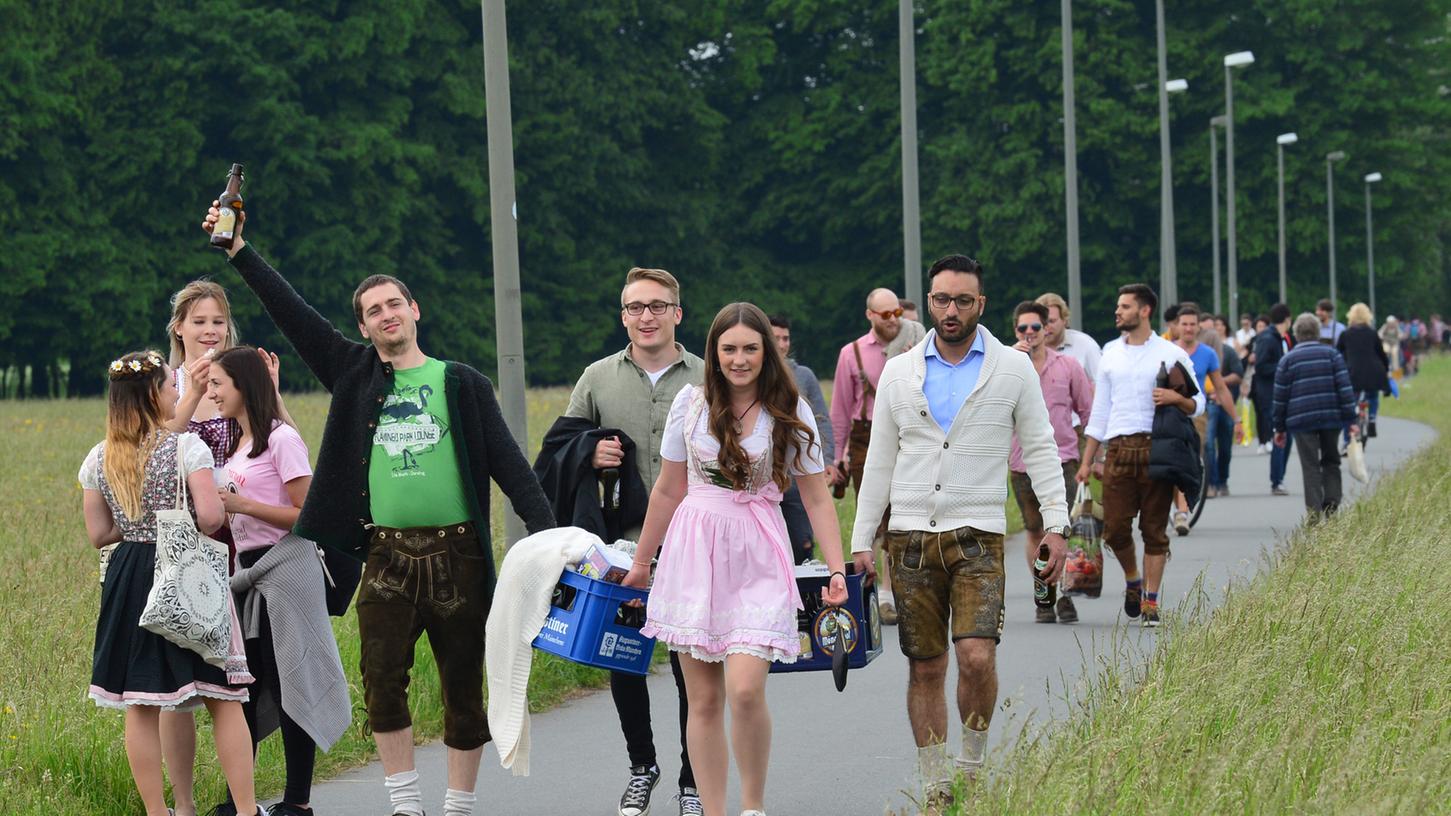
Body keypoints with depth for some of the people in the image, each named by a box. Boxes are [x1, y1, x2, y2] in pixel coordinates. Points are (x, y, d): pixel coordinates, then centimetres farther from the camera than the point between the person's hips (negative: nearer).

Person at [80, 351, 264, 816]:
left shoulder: (98, 460, 4)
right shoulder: (186, 447, -11)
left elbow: (98, 533, 7)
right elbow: (210, 516, -19)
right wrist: (188, 531, 2)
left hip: (129, 579, 4)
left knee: (140, 706, 7)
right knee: (223, 700, 2)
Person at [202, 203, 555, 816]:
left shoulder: (463, 385, 6)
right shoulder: (356, 376, 10)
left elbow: (509, 463, 3)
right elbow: (293, 315, 6)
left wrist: (547, 531, -8)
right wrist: (240, 253, 0)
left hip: (457, 554, -1)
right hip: (387, 557, 1)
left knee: (463, 687, 4)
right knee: (382, 684, -5)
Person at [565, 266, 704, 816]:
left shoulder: (707, 379, 3)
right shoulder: (598, 378, 6)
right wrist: (589, 454, -9)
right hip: (621, 546, 2)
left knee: (692, 669, 1)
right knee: (624, 665, 9)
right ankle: (641, 766, 30)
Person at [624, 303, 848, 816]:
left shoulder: (789, 412, 0)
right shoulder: (691, 403, 4)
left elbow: (817, 499, 4)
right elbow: (669, 491, 14)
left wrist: (836, 569, -6)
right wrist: (641, 563, 19)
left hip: (757, 560, -2)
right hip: (694, 551, 2)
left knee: (745, 690, -16)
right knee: (704, 700, 3)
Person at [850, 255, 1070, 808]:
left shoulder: (1013, 369, 3)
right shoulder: (899, 373, 8)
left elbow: (1040, 450, 5)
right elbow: (879, 462, 12)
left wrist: (1055, 526, -5)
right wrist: (860, 542, 8)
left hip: (977, 536, -2)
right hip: (910, 537, 2)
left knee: (976, 656, -18)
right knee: (925, 668, 4)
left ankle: (972, 766, 4)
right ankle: (936, 791, 12)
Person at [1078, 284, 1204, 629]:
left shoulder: (1171, 354, 4)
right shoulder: (1111, 352, 15)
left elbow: (1198, 404, 7)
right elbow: (1100, 409, 18)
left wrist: (1176, 398, -16)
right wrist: (1086, 461, 13)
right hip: (1119, 450, 3)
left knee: (1154, 529, -1)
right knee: (1115, 528, -3)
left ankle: (1151, 600, 5)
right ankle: (1132, 580, 24)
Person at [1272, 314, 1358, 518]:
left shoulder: (1287, 360, 4)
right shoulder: (1332, 354, 5)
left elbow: (1280, 397, 5)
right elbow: (1344, 388, 0)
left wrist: (1280, 428, 13)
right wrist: (1350, 419, 1)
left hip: (1302, 421, -1)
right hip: (1331, 418, 1)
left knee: (1310, 466, 0)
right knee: (1331, 462, 15)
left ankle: (1314, 514, -7)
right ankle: (1331, 505, 2)